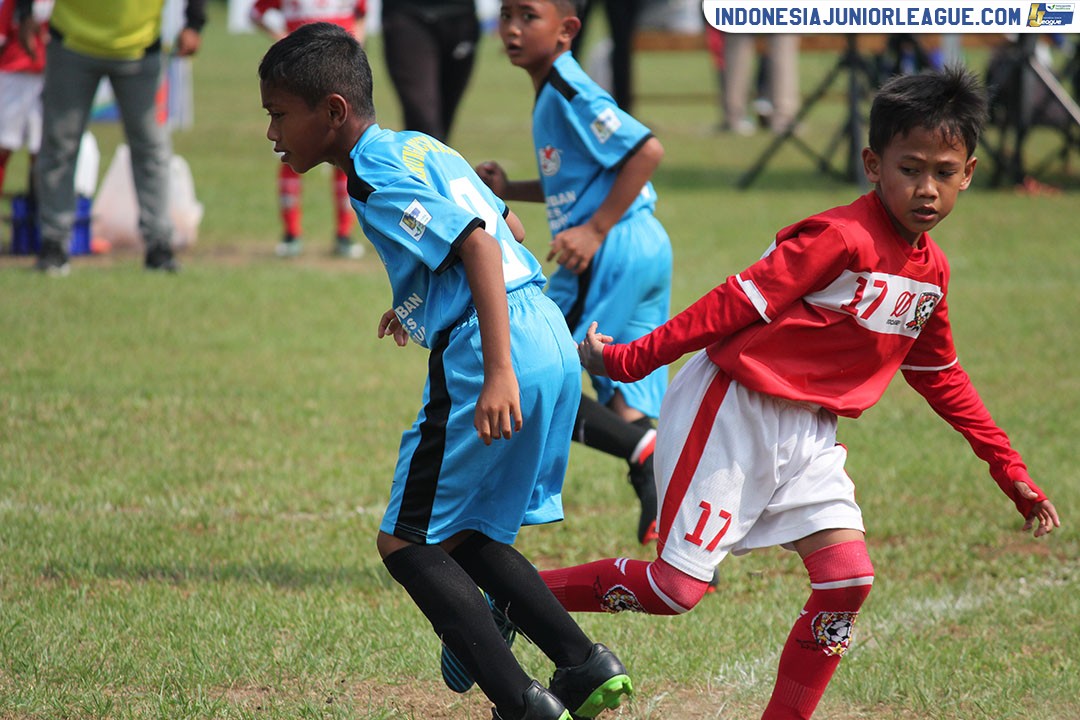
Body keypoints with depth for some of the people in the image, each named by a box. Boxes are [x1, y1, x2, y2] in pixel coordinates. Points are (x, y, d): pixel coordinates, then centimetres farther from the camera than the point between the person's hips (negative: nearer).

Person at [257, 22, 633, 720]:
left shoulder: (378, 177, -11)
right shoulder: (418, 146, 18)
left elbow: (478, 243, -22)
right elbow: (508, 230, 27)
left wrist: (498, 372, -29)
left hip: (493, 353, -10)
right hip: (551, 341, 10)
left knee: (408, 543, -1)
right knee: (466, 536, 21)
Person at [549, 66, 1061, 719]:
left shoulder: (931, 270, 7)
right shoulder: (842, 238, -19)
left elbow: (941, 377, 21)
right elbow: (737, 304, -19)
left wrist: (1009, 468, 22)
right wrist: (631, 359, -17)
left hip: (808, 437, 8)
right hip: (734, 416, -7)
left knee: (849, 579, -7)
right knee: (677, 586, -7)